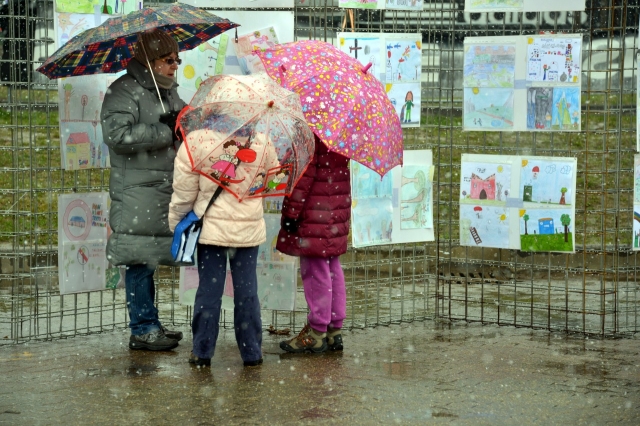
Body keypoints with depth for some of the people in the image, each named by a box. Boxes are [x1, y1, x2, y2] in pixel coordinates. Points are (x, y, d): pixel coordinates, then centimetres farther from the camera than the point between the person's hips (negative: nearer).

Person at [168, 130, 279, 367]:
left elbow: (183, 192, -5)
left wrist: (176, 223, 9)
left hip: (211, 229, -1)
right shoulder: (261, 143, -6)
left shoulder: (196, 142, -12)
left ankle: (202, 352, 11)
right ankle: (251, 352, 14)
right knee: (246, 290, 9)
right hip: (249, 229, 1)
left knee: (209, 289, 6)